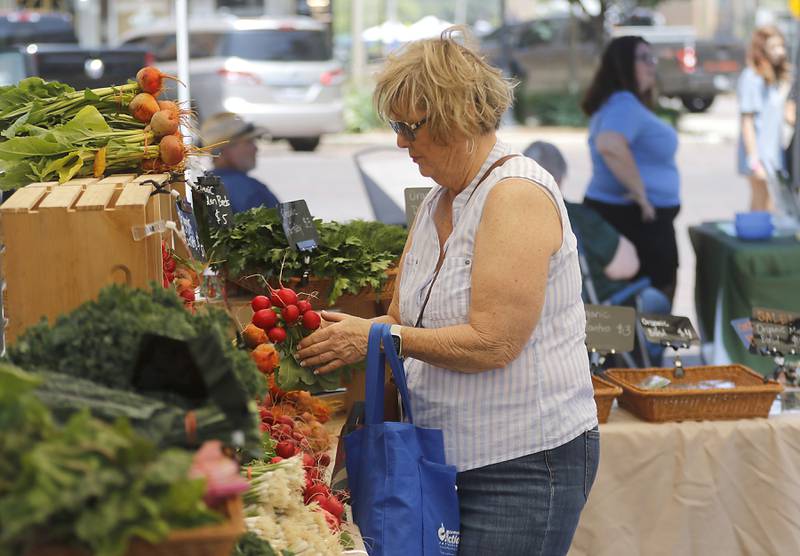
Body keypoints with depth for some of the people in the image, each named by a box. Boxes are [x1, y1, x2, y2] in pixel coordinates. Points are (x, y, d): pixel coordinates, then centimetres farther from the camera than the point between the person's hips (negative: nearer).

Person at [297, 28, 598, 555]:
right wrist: (343, 336, -5)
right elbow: (404, 318, 13)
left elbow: (491, 343, -22)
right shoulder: (439, 200, 12)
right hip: (451, 454, 8)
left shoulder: (517, 195, -16)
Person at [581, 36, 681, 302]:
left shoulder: (627, 103, 17)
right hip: (633, 217, -11)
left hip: (627, 213, 11)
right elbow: (609, 145, -35)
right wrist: (640, 193, -26)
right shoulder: (624, 103, -17)